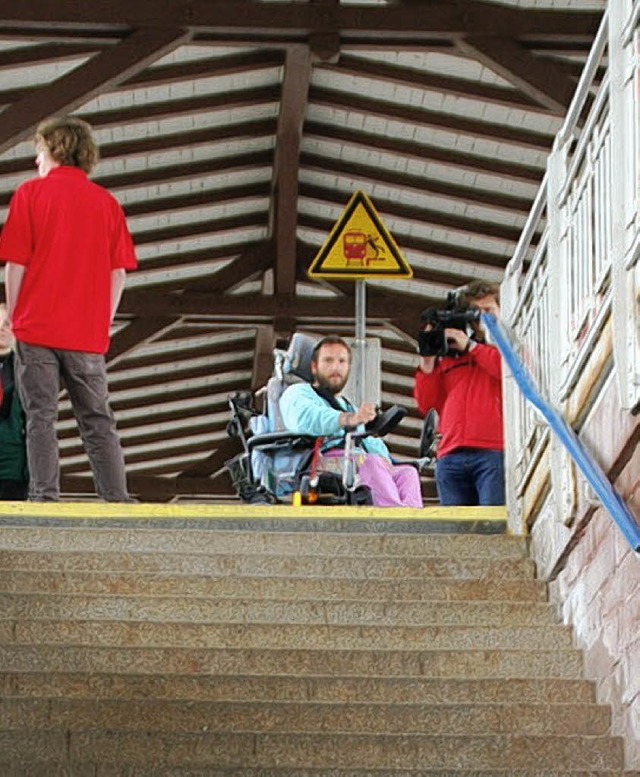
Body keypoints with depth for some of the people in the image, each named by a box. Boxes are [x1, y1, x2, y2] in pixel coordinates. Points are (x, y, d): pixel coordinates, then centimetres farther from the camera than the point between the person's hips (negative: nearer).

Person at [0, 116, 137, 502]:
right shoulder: (107, 202, 7)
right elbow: (118, 273, 5)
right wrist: (102, 325, 13)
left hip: (38, 327, -3)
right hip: (88, 334, 3)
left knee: (41, 418, 0)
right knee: (98, 420, 8)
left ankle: (45, 498, -6)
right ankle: (118, 500, 4)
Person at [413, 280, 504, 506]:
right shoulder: (447, 355, 25)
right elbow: (425, 404, 20)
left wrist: (470, 345, -1)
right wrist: (428, 362, 8)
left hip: (493, 452, -4)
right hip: (451, 456, 4)